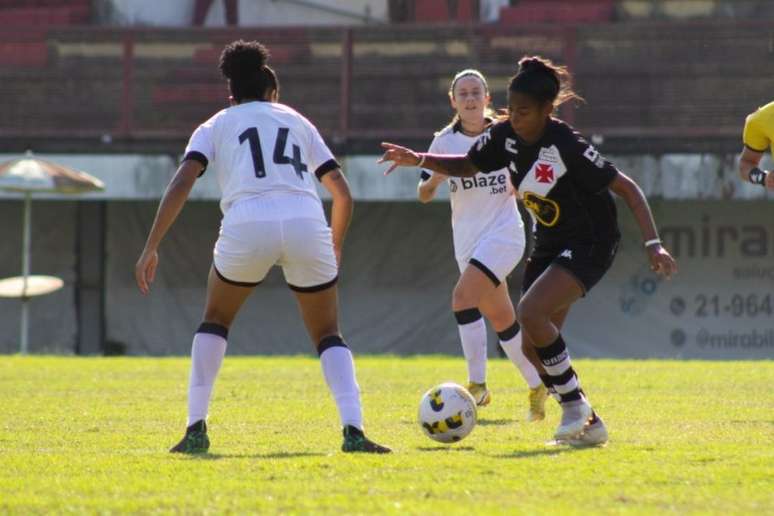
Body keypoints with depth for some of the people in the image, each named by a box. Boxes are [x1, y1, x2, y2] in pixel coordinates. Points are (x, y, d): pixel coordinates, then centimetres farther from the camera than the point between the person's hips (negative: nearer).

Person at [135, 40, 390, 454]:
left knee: (215, 320, 25)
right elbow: (343, 193, 25)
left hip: (247, 226, -1)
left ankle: (196, 429, 16)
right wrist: (335, 246, 39)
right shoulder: (296, 121, 29)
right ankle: (353, 431, -5)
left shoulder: (216, 126, 22)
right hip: (306, 225, 1)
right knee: (327, 335, 17)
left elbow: (181, 183, 5)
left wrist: (151, 248, 2)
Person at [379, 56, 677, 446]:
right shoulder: (506, 136, -6)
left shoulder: (566, 146, -26)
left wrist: (653, 244, -31)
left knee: (531, 312, -28)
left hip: (589, 242, -8)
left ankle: (574, 403, -11)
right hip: (549, 244, 8)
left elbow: (626, 188, -23)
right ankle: (589, 425, 18)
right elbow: (466, 167, 12)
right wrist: (419, 160, -4)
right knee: (533, 347, 3)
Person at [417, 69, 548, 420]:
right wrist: (434, 179, -19)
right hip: (467, 240, 4)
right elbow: (423, 196, 2)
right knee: (502, 321, 9)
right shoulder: (445, 141, 1)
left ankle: (477, 384, -20)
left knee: (463, 297, -24)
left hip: (503, 232, -4)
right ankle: (537, 385, 26)